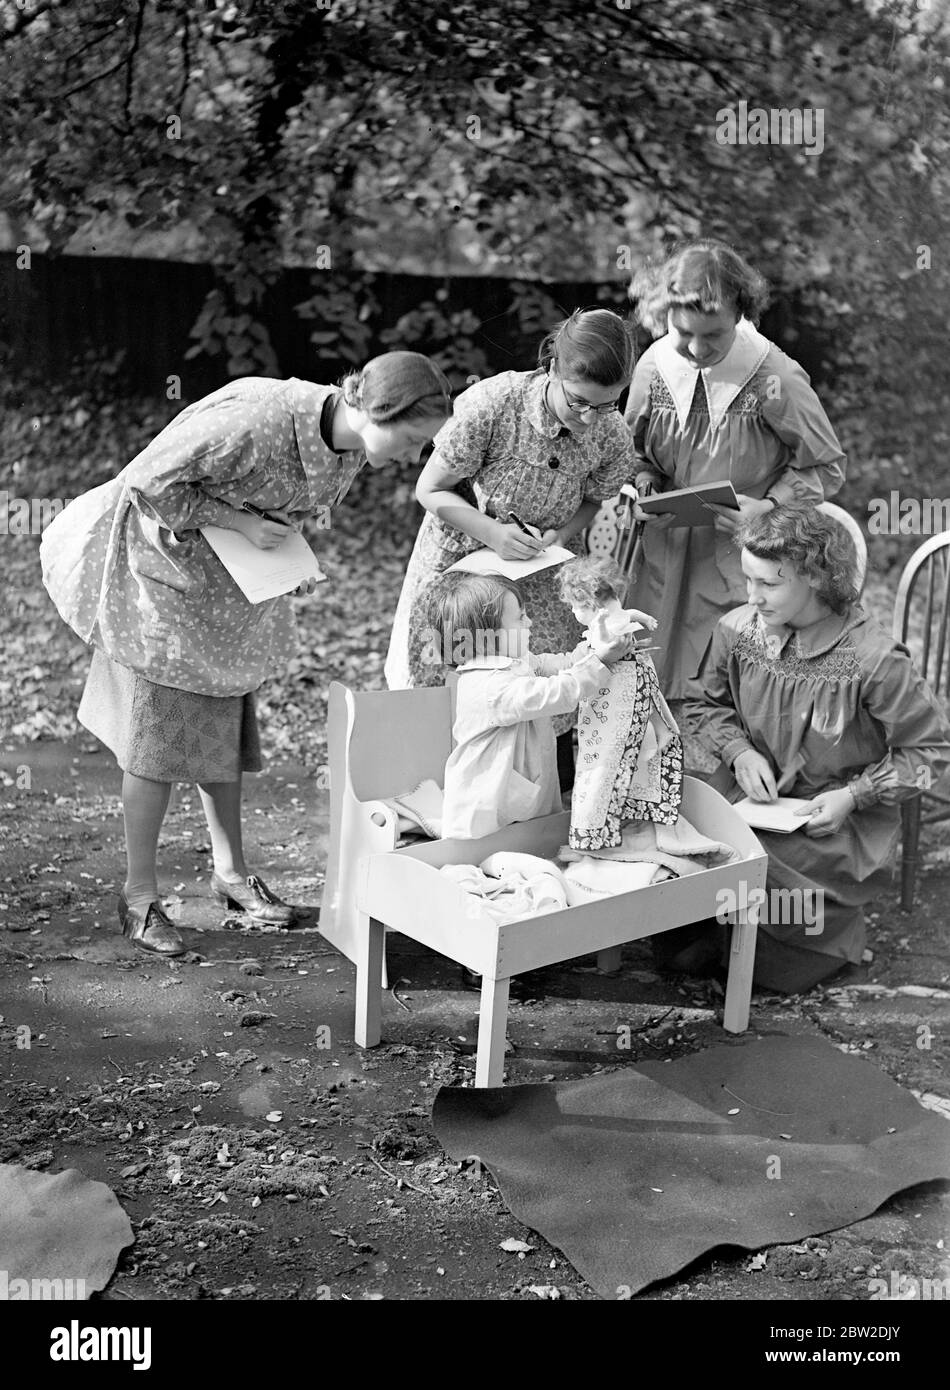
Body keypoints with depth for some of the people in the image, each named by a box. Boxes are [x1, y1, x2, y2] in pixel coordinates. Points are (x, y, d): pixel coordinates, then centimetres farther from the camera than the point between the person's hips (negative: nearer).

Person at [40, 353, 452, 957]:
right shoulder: (254, 422, -35)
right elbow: (149, 482, -27)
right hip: (163, 564, -7)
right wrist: (239, 521, -28)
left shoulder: (353, 444, -11)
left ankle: (231, 869, 27)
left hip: (234, 585, 7)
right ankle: (140, 894, 10)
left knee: (227, 721, 13)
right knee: (160, 730, -2)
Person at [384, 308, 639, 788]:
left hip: (544, 566, 2)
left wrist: (562, 533, -19)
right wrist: (492, 532, -32)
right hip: (464, 548, -2)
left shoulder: (612, 437, -19)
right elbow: (430, 490, -18)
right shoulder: (491, 404, -31)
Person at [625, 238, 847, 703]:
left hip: (744, 550, -3)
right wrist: (644, 489, -9)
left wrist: (768, 507, -20)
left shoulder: (774, 378, -18)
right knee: (650, 688, 12)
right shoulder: (653, 366, -6)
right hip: (666, 547, 4)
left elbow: (825, 467, -5)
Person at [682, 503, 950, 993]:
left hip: (834, 819, -4)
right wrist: (739, 752, -8)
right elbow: (707, 702, 12)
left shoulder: (874, 661, -21)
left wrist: (852, 796, -18)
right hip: (753, 794, 4)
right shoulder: (737, 630, -8)